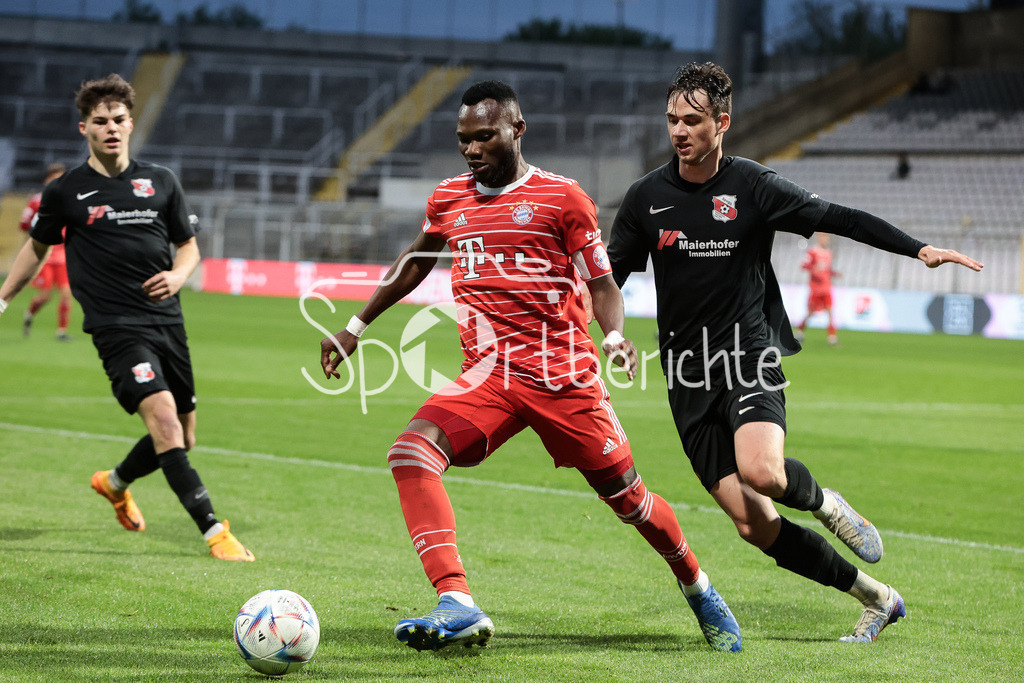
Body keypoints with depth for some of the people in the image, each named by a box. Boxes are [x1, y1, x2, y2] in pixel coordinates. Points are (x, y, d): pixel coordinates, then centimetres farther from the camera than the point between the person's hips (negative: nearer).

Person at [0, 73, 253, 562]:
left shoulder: (161, 183, 9)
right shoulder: (65, 192, 2)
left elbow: (189, 245, 19)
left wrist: (178, 275, -2)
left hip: (167, 319, 5)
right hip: (117, 325, -5)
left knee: (182, 438, 12)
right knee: (163, 416, -24)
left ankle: (115, 483, 42)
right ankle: (214, 532, -26)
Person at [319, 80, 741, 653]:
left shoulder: (562, 197, -1)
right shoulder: (449, 198, 12)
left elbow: (602, 283, 2)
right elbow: (416, 262, 29)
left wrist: (615, 336, -18)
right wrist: (357, 327, 32)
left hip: (565, 378, -3)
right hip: (488, 376, 3)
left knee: (628, 499, 3)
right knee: (411, 452, -24)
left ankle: (699, 590, 34)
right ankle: (458, 609, -33)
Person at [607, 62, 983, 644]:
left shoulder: (753, 186, -3)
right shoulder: (647, 197, 4)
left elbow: (840, 219, -2)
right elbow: (609, 274, 13)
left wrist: (919, 250, -11)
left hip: (750, 359, -3)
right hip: (689, 377, 3)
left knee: (762, 472, -32)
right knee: (753, 524, -5)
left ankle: (823, 502, 5)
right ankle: (876, 598, 11)